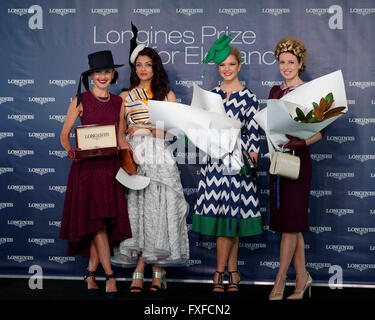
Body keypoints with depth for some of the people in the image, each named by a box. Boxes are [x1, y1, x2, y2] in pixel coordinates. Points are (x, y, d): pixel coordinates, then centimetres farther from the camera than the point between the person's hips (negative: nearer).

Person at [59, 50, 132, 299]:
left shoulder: (118, 102, 11)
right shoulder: (81, 100, 1)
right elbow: (64, 133, 3)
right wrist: (70, 151, -16)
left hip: (111, 166, 4)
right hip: (87, 166, -3)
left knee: (105, 221, 3)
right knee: (96, 220, -9)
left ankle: (91, 273, 15)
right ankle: (110, 276, -7)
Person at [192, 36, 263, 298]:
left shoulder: (249, 97, 1)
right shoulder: (211, 95, 11)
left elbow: (253, 132, -2)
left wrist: (252, 158, -8)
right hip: (215, 158, 3)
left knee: (230, 215, -3)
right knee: (224, 216, 2)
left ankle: (220, 273, 6)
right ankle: (232, 273, 8)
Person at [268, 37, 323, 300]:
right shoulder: (275, 91, 13)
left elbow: (320, 131, -7)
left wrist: (299, 143, -23)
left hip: (298, 159, -6)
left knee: (291, 221, -6)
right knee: (287, 220, 8)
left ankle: (279, 283, -3)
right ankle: (302, 276, 17)